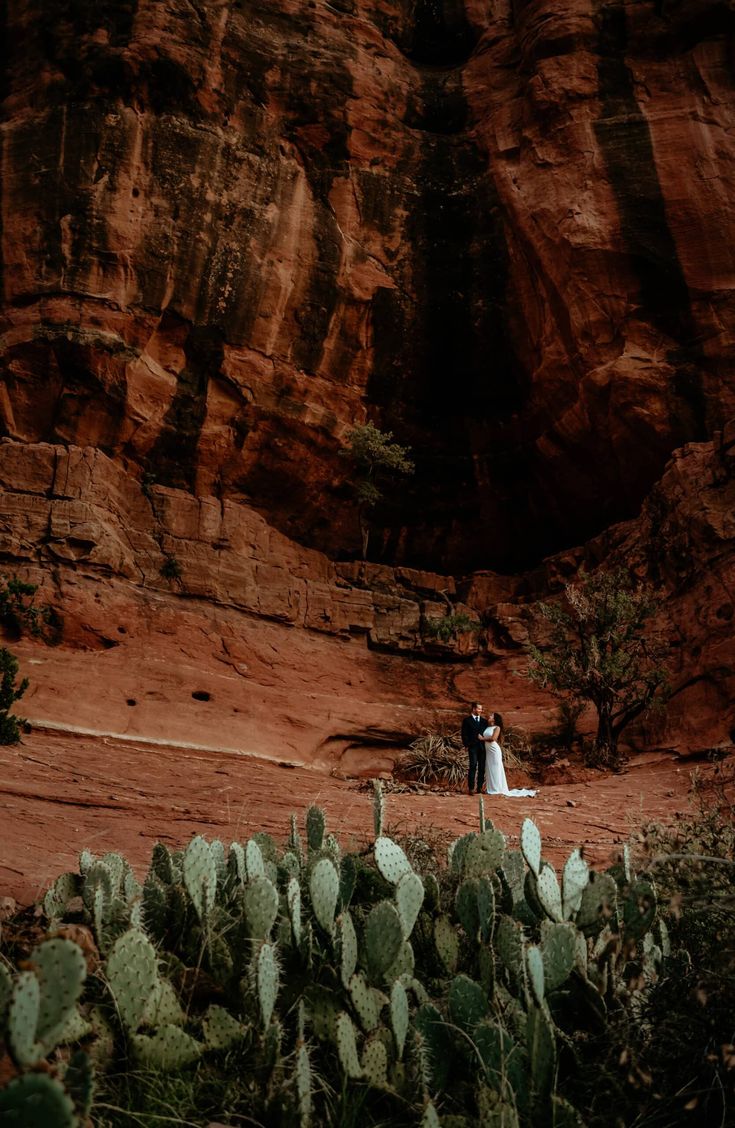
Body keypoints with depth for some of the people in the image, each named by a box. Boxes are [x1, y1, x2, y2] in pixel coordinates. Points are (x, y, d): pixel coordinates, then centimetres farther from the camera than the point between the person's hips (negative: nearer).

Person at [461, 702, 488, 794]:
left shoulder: (484, 720, 16)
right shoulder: (467, 720, 3)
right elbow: (464, 734, 0)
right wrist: (466, 745, -9)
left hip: (483, 747, 4)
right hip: (473, 747, -4)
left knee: (482, 768, 3)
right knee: (473, 767, -11)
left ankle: (480, 787, 9)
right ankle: (471, 788, -11)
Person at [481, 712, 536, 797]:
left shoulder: (497, 727, -5)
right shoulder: (487, 728, 15)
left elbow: (493, 738, -17)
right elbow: (484, 738, 11)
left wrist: (482, 738, -8)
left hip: (494, 751, -7)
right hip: (488, 751, 7)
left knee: (496, 770, -3)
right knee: (489, 770, 6)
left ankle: (499, 789, 1)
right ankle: (491, 789, 10)